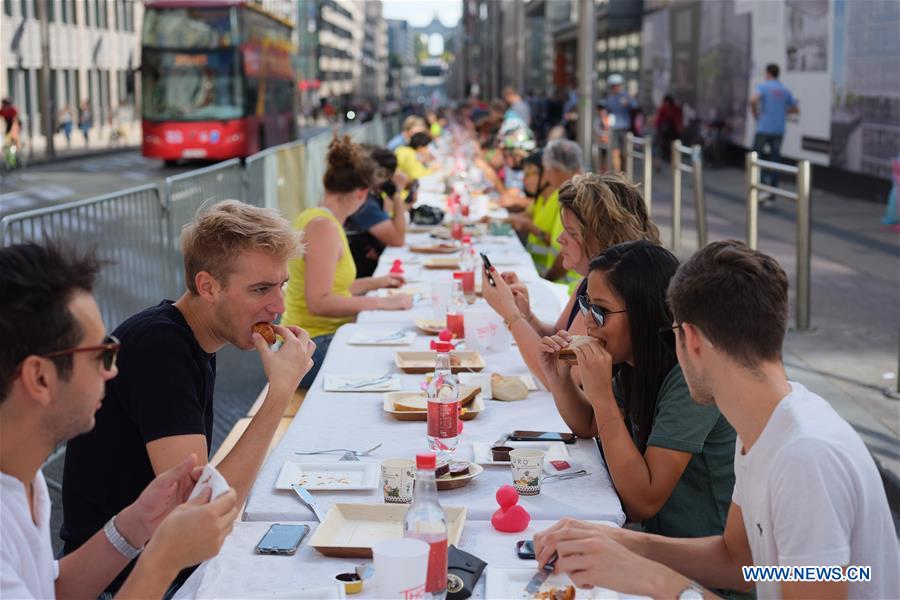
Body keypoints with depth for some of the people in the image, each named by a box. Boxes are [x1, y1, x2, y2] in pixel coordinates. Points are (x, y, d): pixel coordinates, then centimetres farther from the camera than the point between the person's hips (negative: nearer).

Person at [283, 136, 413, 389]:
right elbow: (319, 302, -23)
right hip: (316, 347, -10)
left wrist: (376, 282, 28)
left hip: (325, 337, 10)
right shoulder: (324, 227, -16)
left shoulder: (316, 218, 14)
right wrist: (382, 303, -20)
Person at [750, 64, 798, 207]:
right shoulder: (785, 90, 11)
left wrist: (755, 115, -9)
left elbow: (753, 100, -26)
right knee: (774, 162, 6)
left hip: (764, 129, -5)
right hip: (779, 130, 5)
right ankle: (771, 197, 4)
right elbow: (796, 109, 19)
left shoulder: (763, 86, -6)